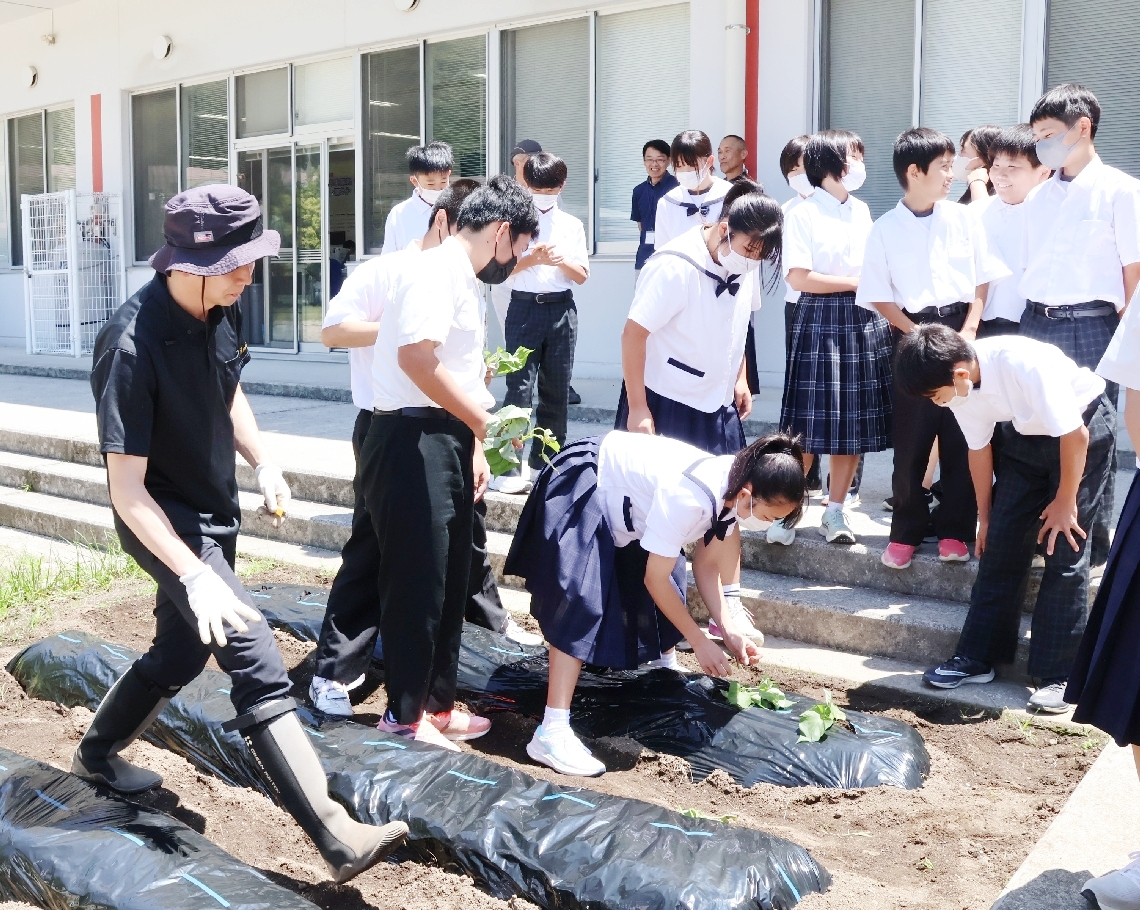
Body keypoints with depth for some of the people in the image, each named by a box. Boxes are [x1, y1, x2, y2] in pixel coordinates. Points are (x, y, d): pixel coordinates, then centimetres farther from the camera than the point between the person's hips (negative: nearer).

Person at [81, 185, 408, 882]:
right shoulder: (132, 346, -28)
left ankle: (98, 753, 48)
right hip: (165, 524, -8)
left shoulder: (221, 311, -4)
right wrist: (195, 575, -34)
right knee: (257, 660, -19)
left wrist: (264, 464, 2)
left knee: (181, 654, 22)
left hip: (216, 516, 9)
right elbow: (127, 488, -27)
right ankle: (338, 838, -19)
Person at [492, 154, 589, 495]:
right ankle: (510, 467, -8)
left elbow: (582, 275, 8)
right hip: (525, 307, -3)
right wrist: (531, 259, -16)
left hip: (561, 309, 3)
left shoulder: (572, 225, 10)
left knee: (557, 388, 6)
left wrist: (561, 261, -11)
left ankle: (546, 460, 18)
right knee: (519, 386, -9)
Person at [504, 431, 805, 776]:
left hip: (623, 494, 9)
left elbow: (706, 565, 1)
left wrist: (731, 632, -9)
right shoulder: (689, 497, -37)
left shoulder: (731, 491, -10)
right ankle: (552, 733, -27)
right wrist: (699, 641, -17)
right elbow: (654, 579, -26)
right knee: (583, 604, -22)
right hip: (581, 488, -9)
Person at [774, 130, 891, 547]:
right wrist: (856, 282, -9)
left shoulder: (862, 211, 14)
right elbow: (798, 277, -13)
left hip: (865, 321, 6)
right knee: (810, 424, -5)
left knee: (855, 422, 5)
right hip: (820, 321, -5)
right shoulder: (803, 214, -4)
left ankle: (835, 512, 14)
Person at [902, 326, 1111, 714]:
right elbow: (979, 449, -1)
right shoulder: (957, 387, -16)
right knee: (1001, 543, 1)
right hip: (1026, 433, 6)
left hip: (1084, 427, -6)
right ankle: (976, 657, 9)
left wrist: (1065, 501, -16)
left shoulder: (1026, 365, -37)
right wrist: (985, 517, 7)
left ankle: (1056, 675, -2)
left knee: (1063, 551, -9)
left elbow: (1075, 436, -27)